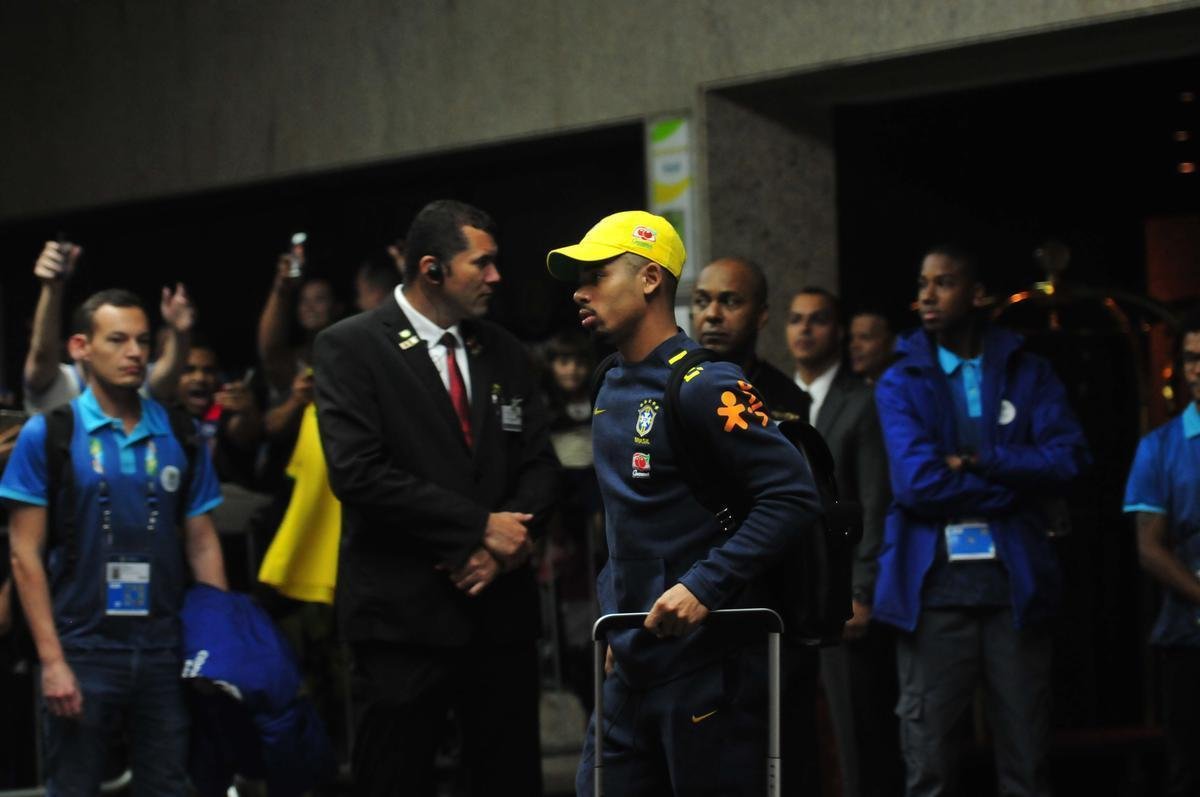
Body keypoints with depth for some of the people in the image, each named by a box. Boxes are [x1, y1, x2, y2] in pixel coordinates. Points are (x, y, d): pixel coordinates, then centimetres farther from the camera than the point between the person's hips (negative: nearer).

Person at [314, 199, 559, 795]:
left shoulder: (502, 352, 13)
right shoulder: (351, 348, -5)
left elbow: (539, 464, 12)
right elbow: (357, 472, -16)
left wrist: (510, 540, -9)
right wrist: (481, 526, -14)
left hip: (501, 607, 5)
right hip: (404, 614, -5)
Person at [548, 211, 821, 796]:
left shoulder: (704, 386, -12)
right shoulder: (612, 391, 14)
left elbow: (794, 495, -18)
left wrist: (705, 587, -23)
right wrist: (616, 623, 17)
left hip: (706, 663, -8)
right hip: (630, 667, 8)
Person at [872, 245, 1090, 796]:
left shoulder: (1027, 373, 11)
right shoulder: (900, 384, 5)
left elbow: (1068, 457, -4)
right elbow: (917, 483, -8)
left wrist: (977, 461, -9)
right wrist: (1012, 483, -4)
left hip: (1016, 585, 1)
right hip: (934, 588, -1)